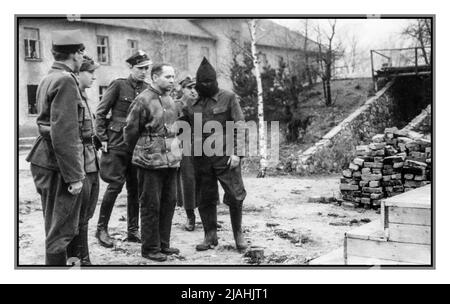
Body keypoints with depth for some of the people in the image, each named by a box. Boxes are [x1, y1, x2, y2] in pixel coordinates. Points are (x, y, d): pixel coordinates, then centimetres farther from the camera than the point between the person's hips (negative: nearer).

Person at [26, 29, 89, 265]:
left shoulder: (47, 79, 14)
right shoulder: (66, 80, -16)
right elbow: (63, 133, -23)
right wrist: (74, 175, -21)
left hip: (45, 161, 10)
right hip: (60, 165, -10)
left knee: (55, 227, 19)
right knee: (61, 231, -2)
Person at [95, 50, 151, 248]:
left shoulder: (147, 89, 8)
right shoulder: (118, 85, -5)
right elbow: (101, 112, -4)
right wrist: (103, 138, -8)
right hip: (117, 143, -5)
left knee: (135, 187, 7)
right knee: (116, 184, -7)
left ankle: (133, 231, 16)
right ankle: (102, 228, 6)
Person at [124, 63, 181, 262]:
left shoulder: (170, 100, 13)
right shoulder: (143, 100, -11)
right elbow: (131, 130, -6)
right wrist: (138, 151, 6)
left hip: (171, 161, 8)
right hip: (151, 162, -7)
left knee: (169, 203, 13)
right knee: (151, 206, 1)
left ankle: (163, 244, 26)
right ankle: (150, 248, 12)